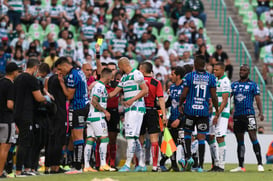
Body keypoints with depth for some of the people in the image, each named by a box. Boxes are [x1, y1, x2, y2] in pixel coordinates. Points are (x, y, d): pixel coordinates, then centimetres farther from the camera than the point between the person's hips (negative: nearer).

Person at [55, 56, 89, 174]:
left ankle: (78, 167, -9)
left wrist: (62, 82, -6)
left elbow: (69, 95, -16)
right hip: (84, 104, 10)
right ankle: (75, 164, 14)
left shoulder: (71, 76, -17)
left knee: (77, 137, -9)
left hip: (77, 107, -10)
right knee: (74, 137, 13)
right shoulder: (79, 72, 14)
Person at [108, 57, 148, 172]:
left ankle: (127, 164, -18)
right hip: (128, 109, 9)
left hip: (136, 107, -9)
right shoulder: (124, 78, 20)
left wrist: (132, 100, -20)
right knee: (134, 138, 8)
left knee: (131, 136, -14)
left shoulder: (136, 74, -7)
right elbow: (114, 93, 23)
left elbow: (145, 90, -13)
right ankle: (141, 164, 12)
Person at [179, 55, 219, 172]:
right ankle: (201, 165, 1)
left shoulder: (189, 76, -4)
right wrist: (217, 112, 9)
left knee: (187, 133, 18)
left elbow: (184, 95, -3)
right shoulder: (211, 78, 1)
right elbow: (214, 97, 0)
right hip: (204, 111, 1)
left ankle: (188, 157, 1)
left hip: (190, 110, -1)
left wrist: (180, 105, 15)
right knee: (201, 138, 2)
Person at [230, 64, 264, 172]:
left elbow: (258, 100, -3)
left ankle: (260, 164, -11)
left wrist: (261, 112, -17)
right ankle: (240, 166, 13)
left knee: (253, 138, -12)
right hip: (237, 115, 5)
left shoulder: (253, 85, 2)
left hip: (249, 114, -5)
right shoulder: (234, 85, 14)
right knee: (240, 141, 8)